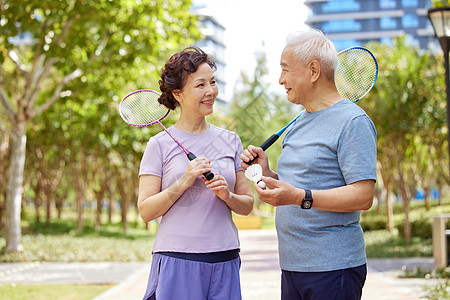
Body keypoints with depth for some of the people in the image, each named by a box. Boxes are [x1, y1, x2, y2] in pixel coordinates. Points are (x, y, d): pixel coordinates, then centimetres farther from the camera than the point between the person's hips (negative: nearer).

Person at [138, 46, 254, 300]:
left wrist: (227, 196, -9)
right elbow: (146, 210, -5)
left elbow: (247, 205, 11)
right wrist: (183, 183, -16)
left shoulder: (230, 141, 9)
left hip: (224, 261, 3)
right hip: (177, 261, -3)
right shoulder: (160, 145, -1)